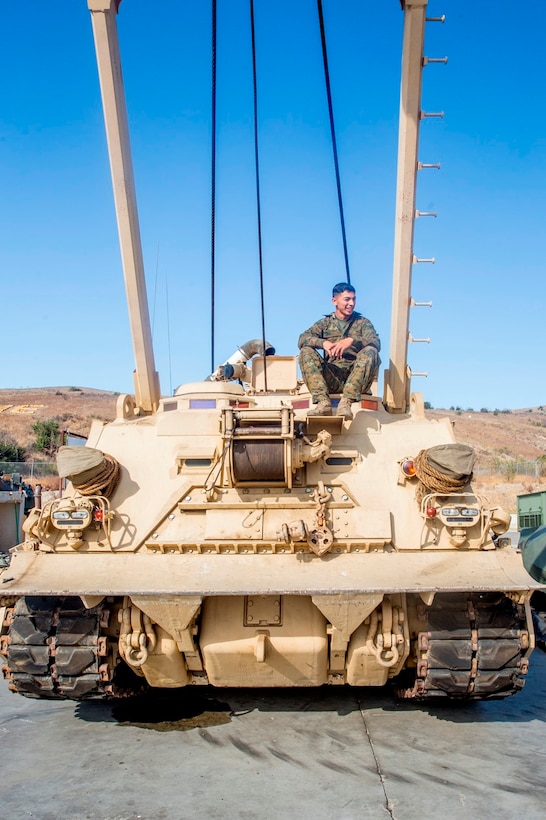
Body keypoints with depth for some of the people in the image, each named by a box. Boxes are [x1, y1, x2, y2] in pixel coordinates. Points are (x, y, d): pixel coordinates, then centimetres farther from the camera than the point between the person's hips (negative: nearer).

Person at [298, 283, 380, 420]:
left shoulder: (363, 323, 14)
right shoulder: (325, 323, 17)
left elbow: (376, 343, -6)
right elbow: (302, 339, 0)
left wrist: (352, 340, -24)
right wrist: (323, 343, -21)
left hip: (355, 376, -1)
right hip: (331, 377, 1)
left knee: (370, 352, -27)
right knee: (306, 351, -20)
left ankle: (346, 402, -38)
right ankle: (323, 402, -35)